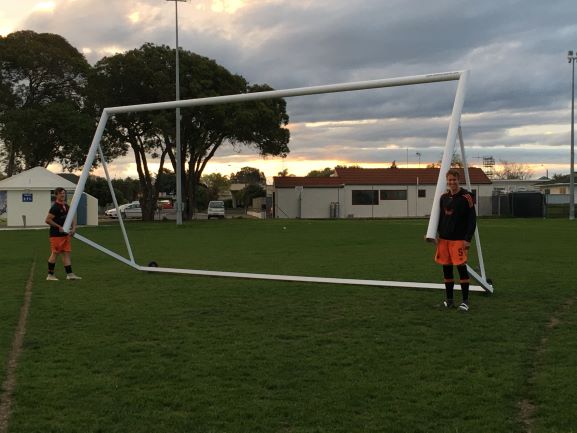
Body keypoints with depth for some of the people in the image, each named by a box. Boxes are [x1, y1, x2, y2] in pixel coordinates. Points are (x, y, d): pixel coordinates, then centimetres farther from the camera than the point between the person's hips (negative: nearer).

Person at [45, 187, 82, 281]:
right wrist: (59, 226, -15)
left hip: (65, 234, 8)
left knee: (66, 253, 5)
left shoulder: (66, 206, 14)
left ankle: (70, 274, 6)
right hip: (56, 234, -8)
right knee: (55, 253, -3)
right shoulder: (55, 207, -12)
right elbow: (48, 220, -17)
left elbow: (72, 219, 21)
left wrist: (73, 228, 4)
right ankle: (50, 275, 6)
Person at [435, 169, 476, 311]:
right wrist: (438, 233, 8)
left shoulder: (466, 197, -7)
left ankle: (465, 301, 2)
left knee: (461, 268, -7)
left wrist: (468, 239, -13)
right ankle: (449, 299, 20)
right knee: (446, 269, 9)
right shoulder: (444, 197, 10)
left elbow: (472, 219, -8)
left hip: (459, 239, -5)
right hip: (444, 239, 6)